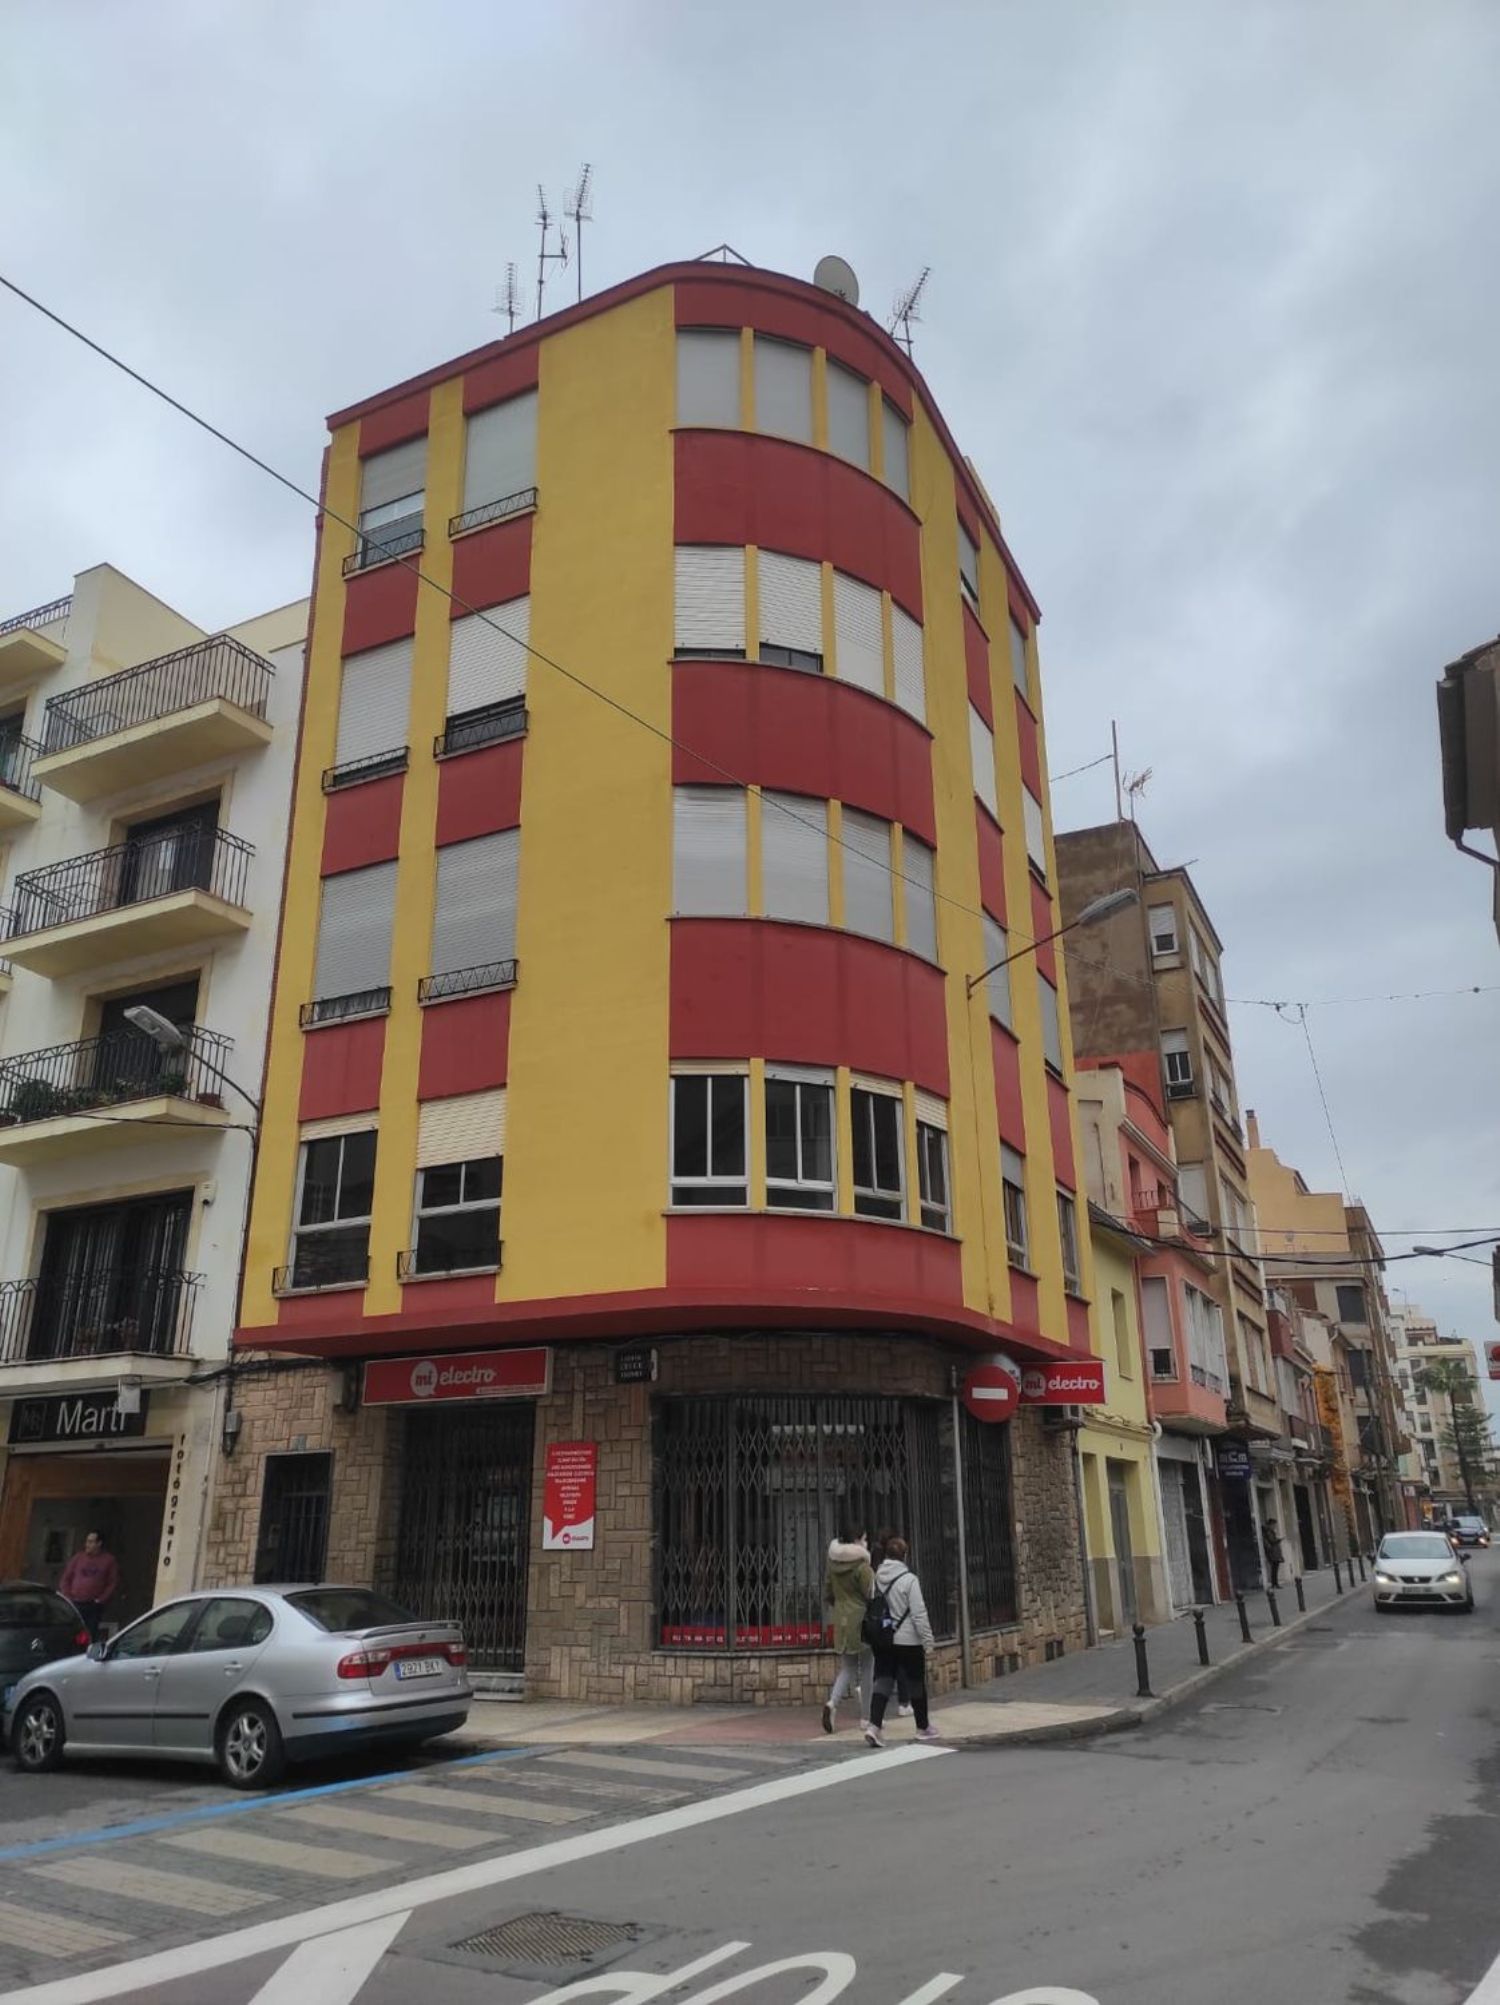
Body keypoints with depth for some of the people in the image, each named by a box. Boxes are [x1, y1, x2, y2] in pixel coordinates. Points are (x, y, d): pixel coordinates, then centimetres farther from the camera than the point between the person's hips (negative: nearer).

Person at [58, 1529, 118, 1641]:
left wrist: (102, 1599, -7)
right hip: (75, 1604, 2)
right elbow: (66, 1578, 12)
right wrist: (67, 1597, 0)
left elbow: (113, 1583, 2)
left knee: (91, 1636, -5)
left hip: (94, 1605, -2)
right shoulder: (78, 1557, 10)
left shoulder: (109, 1560, 4)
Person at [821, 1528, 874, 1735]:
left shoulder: (833, 1564, 4)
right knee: (867, 1669, 9)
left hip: (841, 1623, 5)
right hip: (863, 1622, -5)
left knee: (847, 1668, 14)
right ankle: (866, 1717, 14)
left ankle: (832, 1702, -10)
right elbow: (871, 1596, -13)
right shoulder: (862, 1566, -15)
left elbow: (827, 1595, 11)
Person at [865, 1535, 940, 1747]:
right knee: (916, 1683, 13)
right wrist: (927, 1639, -6)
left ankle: (874, 1725, -13)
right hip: (908, 1640, -4)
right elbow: (919, 1613, -15)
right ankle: (923, 1727, 27)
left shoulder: (876, 1577, -1)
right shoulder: (909, 1579, -15)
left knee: (883, 1681, 4)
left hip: (883, 1640, 4)